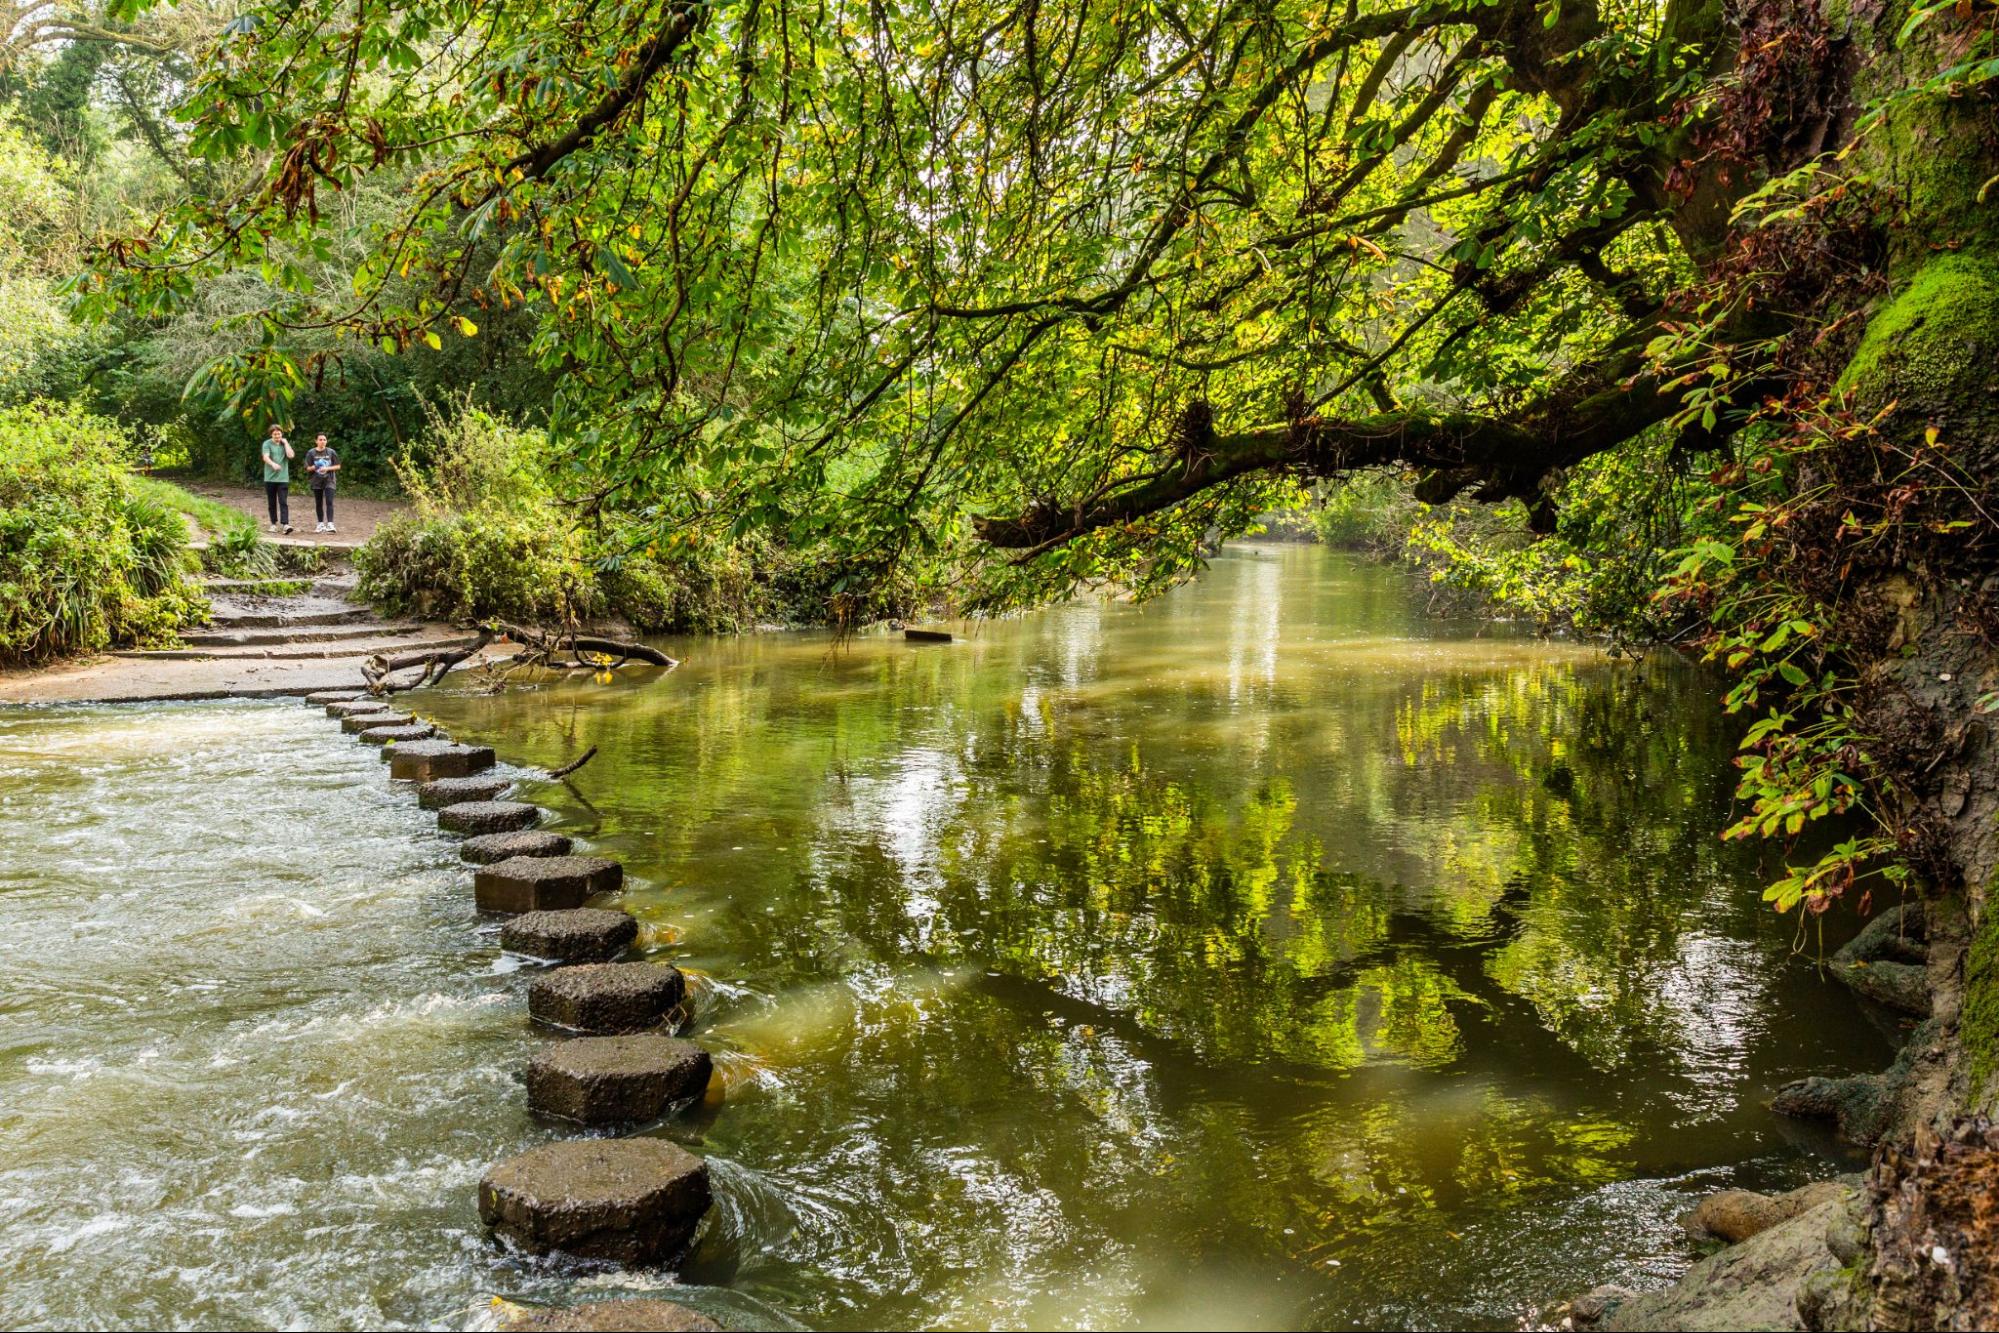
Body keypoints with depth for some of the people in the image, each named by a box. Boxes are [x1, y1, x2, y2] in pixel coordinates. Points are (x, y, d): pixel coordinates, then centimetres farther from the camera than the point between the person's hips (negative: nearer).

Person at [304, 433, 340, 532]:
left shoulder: (331, 452, 1)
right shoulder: (311, 453, 1)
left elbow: (338, 466, 3)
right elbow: (308, 468, 2)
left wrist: (327, 468, -13)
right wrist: (314, 467, -20)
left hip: (329, 481, -1)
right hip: (316, 481, 2)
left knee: (329, 502, -13)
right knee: (318, 503, 8)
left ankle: (330, 524, -18)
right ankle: (321, 524, 17)